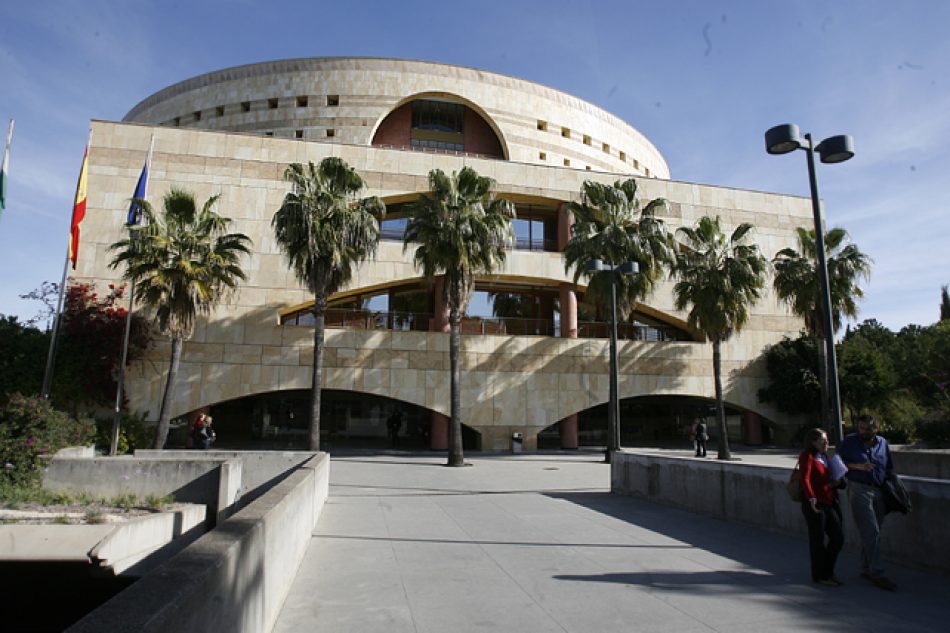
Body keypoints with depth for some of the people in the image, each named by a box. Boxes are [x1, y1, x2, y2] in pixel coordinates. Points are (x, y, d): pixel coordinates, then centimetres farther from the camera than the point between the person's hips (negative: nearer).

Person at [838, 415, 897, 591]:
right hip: (859, 490, -5)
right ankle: (877, 574, -6)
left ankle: (866, 569, 23)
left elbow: (889, 468, 15)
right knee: (871, 532, -9)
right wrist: (856, 466, -13)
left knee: (872, 533, 11)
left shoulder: (882, 443, 9)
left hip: (879, 491, 5)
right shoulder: (849, 442, -2)